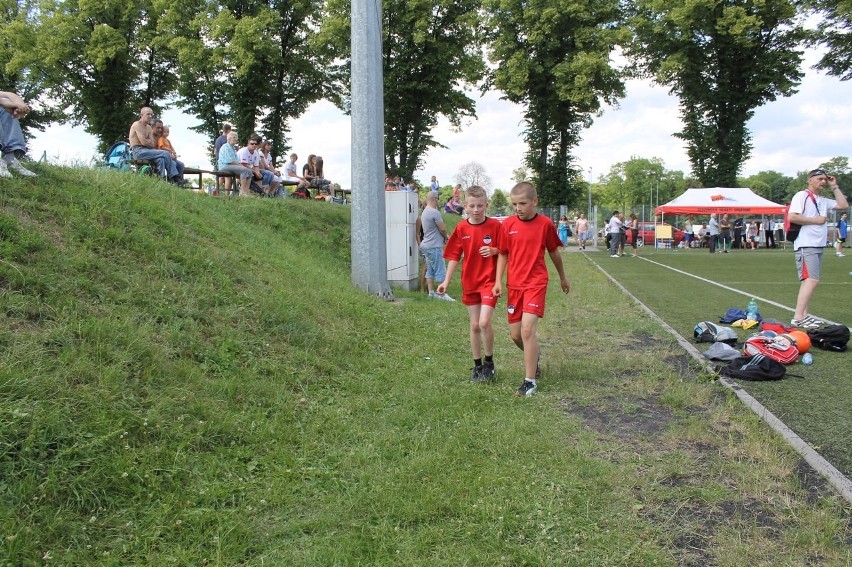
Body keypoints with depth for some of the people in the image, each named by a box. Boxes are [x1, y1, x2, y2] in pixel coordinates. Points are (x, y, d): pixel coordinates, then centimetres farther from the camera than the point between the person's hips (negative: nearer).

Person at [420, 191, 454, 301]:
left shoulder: (425, 212, 13)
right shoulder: (435, 212, -17)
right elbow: (442, 229, -14)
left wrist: (444, 236, 7)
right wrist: (445, 237, 6)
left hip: (426, 245, 10)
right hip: (434, 246, -10)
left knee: (430, 270, 12)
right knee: (440, 271, -5)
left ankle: (431, 292, 15)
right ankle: (441, 294, -3)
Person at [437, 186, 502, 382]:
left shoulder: (495, 225, -7)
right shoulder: (461, 228, 0)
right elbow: (454, 256, 5)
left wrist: (494, 251, -21)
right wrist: (447, 281, 0)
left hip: (489, 281, -3)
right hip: (469, 282, 3)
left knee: (484, 322, -16)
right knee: (474, 325, 10)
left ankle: (489, 362, 6)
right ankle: (477, 365, 23)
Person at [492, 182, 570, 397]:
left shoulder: (545, 223, -6)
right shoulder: (508, 224, 0)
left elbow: (554, 252, 8)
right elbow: (503, 254, 8)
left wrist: (563, 278, 19)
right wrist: (498, 281, -2)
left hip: (536, 283, -4)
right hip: (514, 284, 4)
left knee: (527, 329, -17)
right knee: (515, 333, 9)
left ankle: (530, 381, -8)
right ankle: (534, 357, 41)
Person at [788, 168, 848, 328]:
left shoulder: (823, 200, 19)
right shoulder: (802, 196, -6)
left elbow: (843, 205, 21)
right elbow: (792, 217, -18)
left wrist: (834, 187, 17)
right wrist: (816, 220, -12)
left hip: (819, 246, 9)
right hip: (806, 246, -9)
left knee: (809, 281, 10)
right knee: (812, 280, -18)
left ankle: (803, 316, 14)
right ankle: (797, 318, -20)